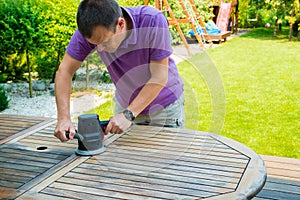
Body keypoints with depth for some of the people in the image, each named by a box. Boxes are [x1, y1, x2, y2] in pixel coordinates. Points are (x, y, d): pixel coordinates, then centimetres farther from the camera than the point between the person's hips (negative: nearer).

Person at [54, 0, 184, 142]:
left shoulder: (153, 21, -32)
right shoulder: (90, 29, -24)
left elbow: (159, 77, -29)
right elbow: (65, 71, -18)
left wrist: (128, 114, -34)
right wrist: (63, 118, -29)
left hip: (164, 105, -2)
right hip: (126, 104, 3)